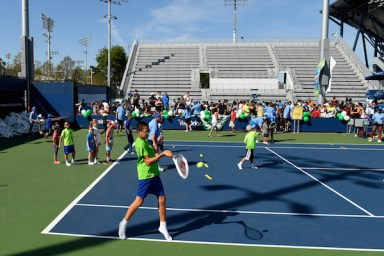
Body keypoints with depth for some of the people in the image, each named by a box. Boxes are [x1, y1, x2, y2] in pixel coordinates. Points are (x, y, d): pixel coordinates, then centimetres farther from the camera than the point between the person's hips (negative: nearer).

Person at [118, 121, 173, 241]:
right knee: (139, 201, -1)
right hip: (145, 176, -9)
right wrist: (162, 154, -25)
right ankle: (124, 223, 19)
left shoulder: (145, 141, 12)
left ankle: (163, 226, 21)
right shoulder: (141, 143, -17)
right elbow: (148, 161, -21)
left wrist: (164, 154, 10)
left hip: (154, 174, 9)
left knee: (162, 199, 8)